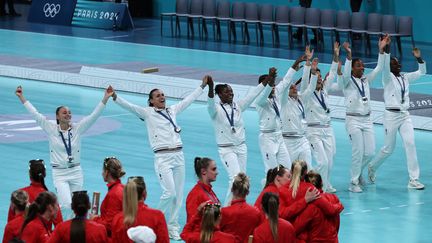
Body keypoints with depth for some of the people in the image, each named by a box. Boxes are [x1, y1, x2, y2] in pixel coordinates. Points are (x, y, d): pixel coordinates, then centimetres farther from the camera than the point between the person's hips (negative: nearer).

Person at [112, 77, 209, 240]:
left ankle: (173, 227, 12)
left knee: (178, 194, 4)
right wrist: (115, 98, -23)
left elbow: (189, 99, 27)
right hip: (163, 158, -5)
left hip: (178, 155, 5)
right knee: (169, 192, -16)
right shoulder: (147, 113, 3)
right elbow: (129, 106, -9)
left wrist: (202, 86, 30)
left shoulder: (172, 110, 17)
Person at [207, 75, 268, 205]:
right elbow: (210, 104, -31)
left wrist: (267, 80, -9)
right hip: (226, 149, -6)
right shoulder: (216, 109, -9)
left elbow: (252, 94, 0)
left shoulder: (238, 106, 5)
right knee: (236, 178, -19)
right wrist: (210, 87, -50)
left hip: (241, 147, 6)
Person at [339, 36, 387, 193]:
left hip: (367, 120, 6)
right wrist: (349, 55, -37)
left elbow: (378, 68, 5)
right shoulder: (347, 82, -4)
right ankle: (354, 183, -4)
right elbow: (346, 74, -25)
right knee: (358, 151, -13)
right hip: (353, 120, -6)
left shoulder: (366, 80, 11)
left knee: (370, 152, 2)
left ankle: (357, 171, 29)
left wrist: (381, 50, -6)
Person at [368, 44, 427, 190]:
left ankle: (413, 180, -9)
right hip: (391, 116, -4)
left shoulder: (405, 77, 11)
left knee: (410, 144, -10)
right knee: (388, 149, 3)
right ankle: (372, 167, 32)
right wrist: (387, 48, -34)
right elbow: (385, 66, -24)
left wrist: (419, 58, -3)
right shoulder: (388, 77, -5)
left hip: (405, 116, 4)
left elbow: (422, 72, 12)